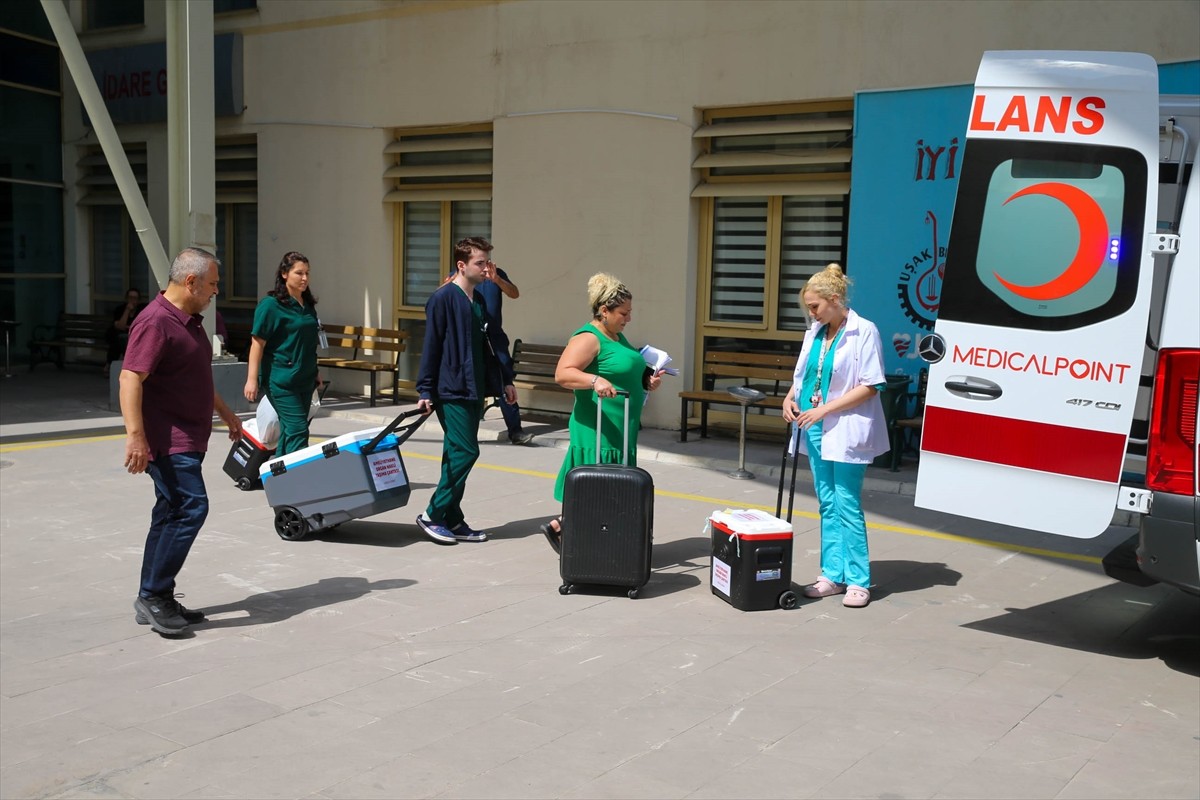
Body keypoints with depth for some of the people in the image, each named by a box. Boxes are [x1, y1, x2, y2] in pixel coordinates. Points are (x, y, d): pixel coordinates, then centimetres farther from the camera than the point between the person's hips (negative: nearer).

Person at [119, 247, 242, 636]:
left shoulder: (190, 320, 16)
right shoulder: (156, 321, -17)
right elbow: (130, 378, -24)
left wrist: (225, 413, 33)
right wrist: (135, 435, -31)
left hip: (187, 439, 10)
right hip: (168, 440, -10)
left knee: (171, 515, 12)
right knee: (191, 506, -16)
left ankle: (154, 601, 19)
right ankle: (154, 595, -8)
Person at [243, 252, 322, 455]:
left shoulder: (308, 306, 13)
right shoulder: (270, 305, -9)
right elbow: (257, 343, -11)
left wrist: (316, 374, 25)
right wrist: (252, 379, -16)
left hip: (305, 379, 7)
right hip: (280, 380, -7)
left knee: (289, 431, 11)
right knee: (298, 430, -10)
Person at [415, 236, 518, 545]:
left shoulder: (479, 301, 14)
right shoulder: (443, 299, -11)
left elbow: (494, 342, 20)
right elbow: (431, 346, -12)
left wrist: (506, 379, 17)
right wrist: (425, 391, -13)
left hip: (474, 391, 8)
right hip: (451, 391, -8)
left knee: (458, 455, 10)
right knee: (465, 451, -11)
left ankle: (453, 521, 16)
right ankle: (433, 516, 1)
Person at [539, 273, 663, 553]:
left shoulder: (618, 336, 17)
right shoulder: (588, 338, -14)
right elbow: (562, 374, -25)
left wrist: (646, 381, 13)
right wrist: (594, 380, -39)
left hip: (621, 431, 10)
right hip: (599, 432, -10)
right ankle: (558, 527, 9)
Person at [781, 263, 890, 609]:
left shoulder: (864, 332, -11)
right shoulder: (814, 333, 10)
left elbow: (870, 386, -14)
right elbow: (802, 374, 20)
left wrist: (825, 409, -18)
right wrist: (791, 396, -1)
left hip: (846, 432, -7)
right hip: (815, 430, 7)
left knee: (848, 507, -4)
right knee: (828, 506, 11)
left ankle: (858, 580, 5)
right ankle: (833, 575, 17)